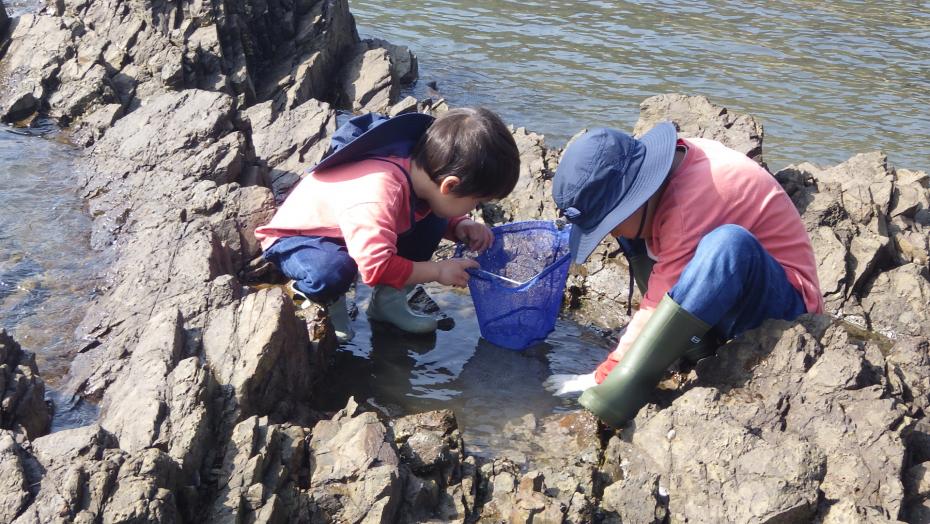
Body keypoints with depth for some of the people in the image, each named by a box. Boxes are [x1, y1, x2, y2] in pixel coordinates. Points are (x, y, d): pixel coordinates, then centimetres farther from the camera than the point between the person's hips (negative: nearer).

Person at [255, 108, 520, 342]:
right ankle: (326, 300, -3)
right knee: (332, 272, -41)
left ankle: (388, 300, 4)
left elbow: (429, 214, 7)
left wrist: (461, 226, -14)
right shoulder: (378, 196, -42)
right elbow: (377, 266, -44)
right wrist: (438, 271, -31)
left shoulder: (422, 168, -15)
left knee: (432, 223, -9)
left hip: (352, 229, 8)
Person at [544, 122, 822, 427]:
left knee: (730, 242, -40)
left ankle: (621, 390, -39)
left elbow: (656, 307, -26)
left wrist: (601, 377, -21)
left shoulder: (688, 206, -30)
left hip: (783, 303, -9)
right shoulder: (675, 157, -6)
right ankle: (696, 344, -6)